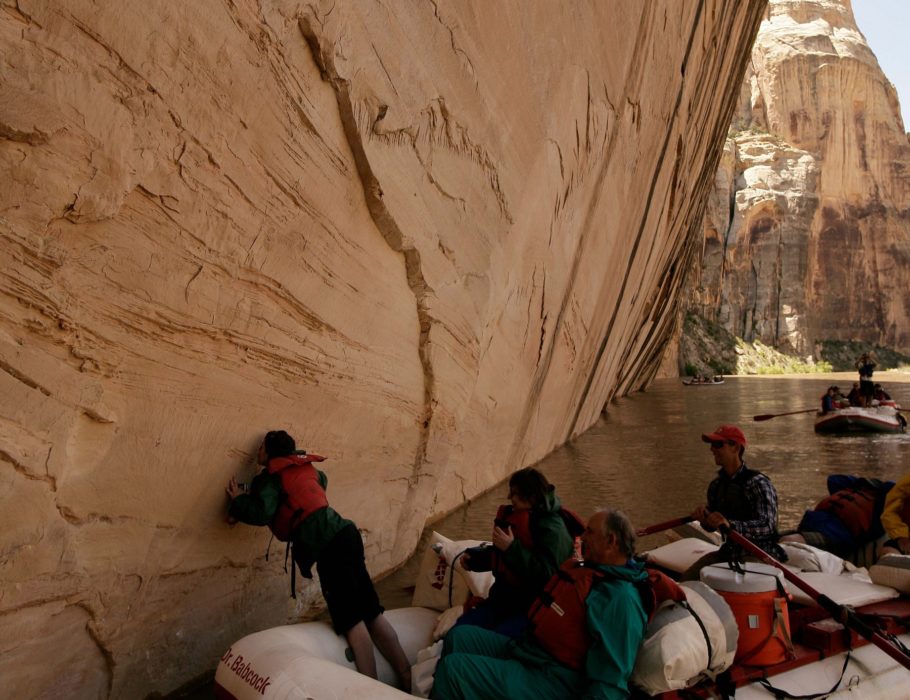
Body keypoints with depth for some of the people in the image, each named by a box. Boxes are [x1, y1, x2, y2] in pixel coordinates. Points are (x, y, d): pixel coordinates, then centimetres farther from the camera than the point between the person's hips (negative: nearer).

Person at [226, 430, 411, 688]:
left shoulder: (271, 476, 1)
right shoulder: (305, 467, 23)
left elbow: (262, 513, -12)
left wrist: (239, 501, 8)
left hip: (327, 543, -8)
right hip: (343, 533, 8)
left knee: (351, 618, -9)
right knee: (370, 612, 6)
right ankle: (408, 678, 3)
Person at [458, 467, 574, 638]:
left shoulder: (552, 529, -17)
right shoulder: (513, 516, 10)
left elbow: (546, 573, -28)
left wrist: (512, 548, -30)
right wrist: (473, 559, 11)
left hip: (531, 607, -8)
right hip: (502, 598, 9)